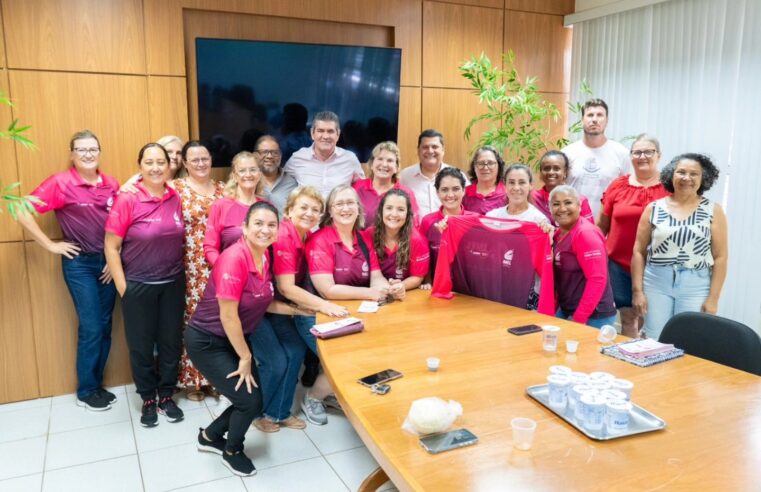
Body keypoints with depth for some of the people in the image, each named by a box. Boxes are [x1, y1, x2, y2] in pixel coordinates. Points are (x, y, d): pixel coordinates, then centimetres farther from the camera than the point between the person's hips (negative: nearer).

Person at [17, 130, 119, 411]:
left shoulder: (112, 185, 3)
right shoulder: (61, 183, -9)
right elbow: (22, 212, -12)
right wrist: (51, 245, -11)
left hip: (108, 262, 5)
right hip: (79, 263, -4)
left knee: (105, 327, 10)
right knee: (91, 328, -3)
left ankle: (97, 385, 26)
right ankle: (86, 391, 15)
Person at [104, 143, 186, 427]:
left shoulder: (176, 198, -2)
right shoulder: (127, 199, -13)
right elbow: (111, 247, -10)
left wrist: (183, 274, 6)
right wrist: (122, 288, -10)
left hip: (173, 283, 3)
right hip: (138, 286, -3)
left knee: (171, 342, 11)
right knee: (141, 345, 9)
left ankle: (167, 396, 30)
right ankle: (148, 399, 28)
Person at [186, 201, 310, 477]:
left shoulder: (265, 256, -3)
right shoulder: (235, 258, -29)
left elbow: (263, 302, 6)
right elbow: (228, 316, -25)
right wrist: (245, 357, -14)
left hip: (236, 338, 8)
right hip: (207, 341, -8)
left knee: (252, 399, 11)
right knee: (250, 401, -5)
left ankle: (209, 437, 37)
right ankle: (232, 451, 26)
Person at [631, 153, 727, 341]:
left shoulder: (713, 211, 2)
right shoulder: (654, 208, 3)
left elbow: (720, 257, 0)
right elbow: (639, 251, 4)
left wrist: (713, 297, -5)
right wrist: (637, 290, -1)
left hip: (695, 286, -1)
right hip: (656, 283, 1)